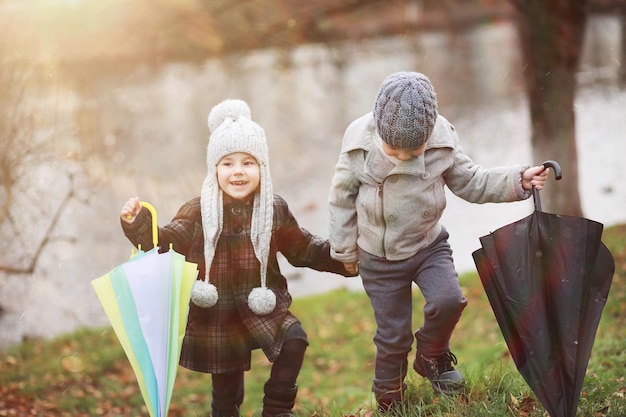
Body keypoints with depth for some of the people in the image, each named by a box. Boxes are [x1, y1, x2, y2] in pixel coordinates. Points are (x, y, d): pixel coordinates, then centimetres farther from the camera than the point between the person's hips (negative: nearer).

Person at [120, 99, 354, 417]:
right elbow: (164, 245, -8)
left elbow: (304, 249, 10)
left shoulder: (275, 211, -2)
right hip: (216, 315, -1)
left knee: (294, 340, -23)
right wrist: (137, 224, -23)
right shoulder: (198, 212, -8)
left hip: (263, 308, 1)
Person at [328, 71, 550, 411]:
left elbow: (470, 182, -5)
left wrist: (518, 180, -19)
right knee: (392, 335, 4)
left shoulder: (441, 138, -17)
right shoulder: (360, 141, -19)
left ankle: (432, 356, 8)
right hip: (379, 259, -1)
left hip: (428, 246, 1)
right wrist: (345, 249, 1)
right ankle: (389, 401, 29)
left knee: (448, 300, -24)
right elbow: (342, 197, -6)